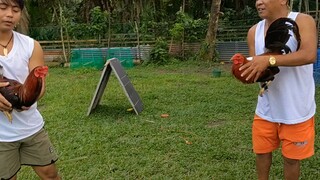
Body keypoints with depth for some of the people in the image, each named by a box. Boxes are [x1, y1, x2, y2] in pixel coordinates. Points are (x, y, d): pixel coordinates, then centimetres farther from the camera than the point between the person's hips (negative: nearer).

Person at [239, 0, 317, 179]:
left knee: (291, 157, 12)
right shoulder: (254, 31, 1)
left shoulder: (303, 21, -13)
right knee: (262, 151, 17)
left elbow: (309, 55, -30)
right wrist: (243, 69, -21)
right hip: (266, 109, 4)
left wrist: (269, 60, -36)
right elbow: (256, 68, 3)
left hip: (297, 110, -4)